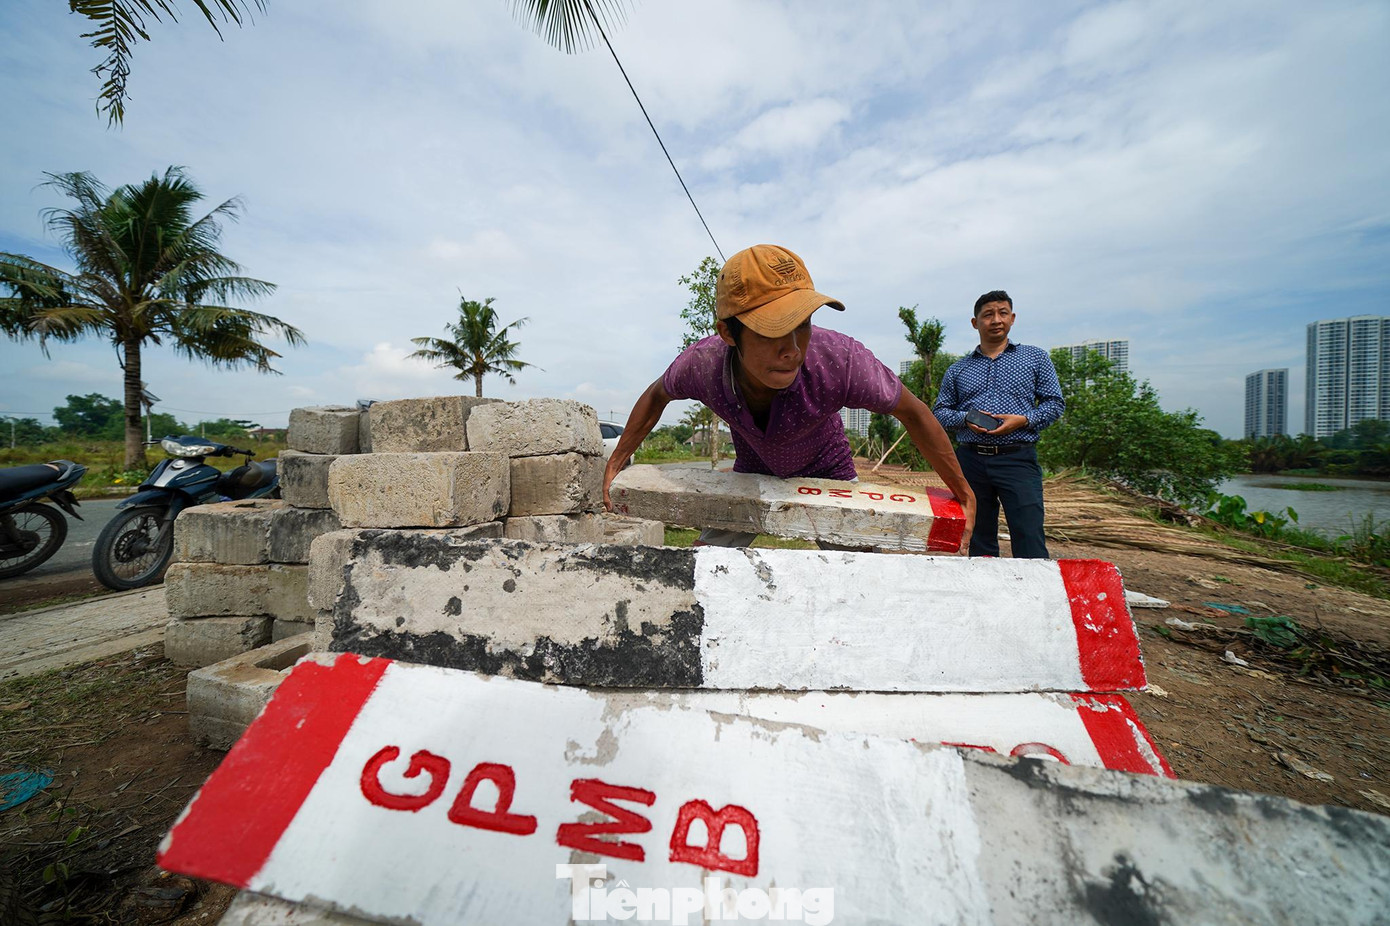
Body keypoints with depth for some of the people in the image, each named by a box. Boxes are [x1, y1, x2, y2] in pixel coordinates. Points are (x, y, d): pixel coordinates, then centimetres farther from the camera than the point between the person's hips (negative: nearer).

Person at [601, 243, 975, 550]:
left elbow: (912, 411, -19)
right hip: (751, 471, 2)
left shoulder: (839, 360, -38)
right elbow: (657, 396, -6)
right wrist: (616, 462, -6)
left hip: (827, 473, -1)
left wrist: (963, 492, -9)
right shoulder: (702, 364, -31)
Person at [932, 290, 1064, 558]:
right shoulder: (957, 369, 14)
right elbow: (940, 412, 11)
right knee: (979, 544, 10)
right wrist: (965, 419, -9)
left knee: (1030, 547, -9)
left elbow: (1055, 403, 8)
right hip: (971, 460, 2)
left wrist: (1023, 420, -11)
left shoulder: (1035, 358, 11)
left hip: (1018, 459, -2)